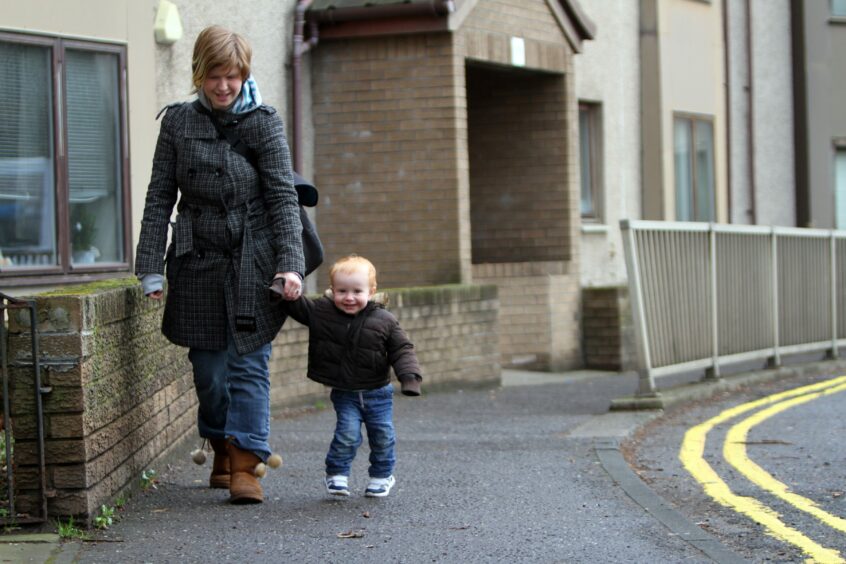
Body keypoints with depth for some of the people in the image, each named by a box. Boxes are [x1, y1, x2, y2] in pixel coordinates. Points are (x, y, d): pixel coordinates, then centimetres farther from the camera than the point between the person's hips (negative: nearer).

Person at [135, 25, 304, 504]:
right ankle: (223, 452, 26)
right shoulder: (178, 123, 3)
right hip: (199, 264, 2)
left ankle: (246, 464, -4)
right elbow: (160, 198, 4)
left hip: (253, 263, -2)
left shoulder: (263, 123, -2)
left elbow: (283, 198, -4)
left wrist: (290, 265, -14)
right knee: (209, 369, 7)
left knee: (249, 365, -5)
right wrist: (150, 267, -2)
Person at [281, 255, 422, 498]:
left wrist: (410, 377, -18)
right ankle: (336, 473, 6)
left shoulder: (384, 321, -9)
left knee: (383, 435, 5)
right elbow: (296, 305, 1)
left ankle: (381, 476, 25)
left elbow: (401, 350, -6)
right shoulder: (320, 311, -7)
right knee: (348, 433, -13)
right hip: (344, 393, -1)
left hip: (377, 393, 1)